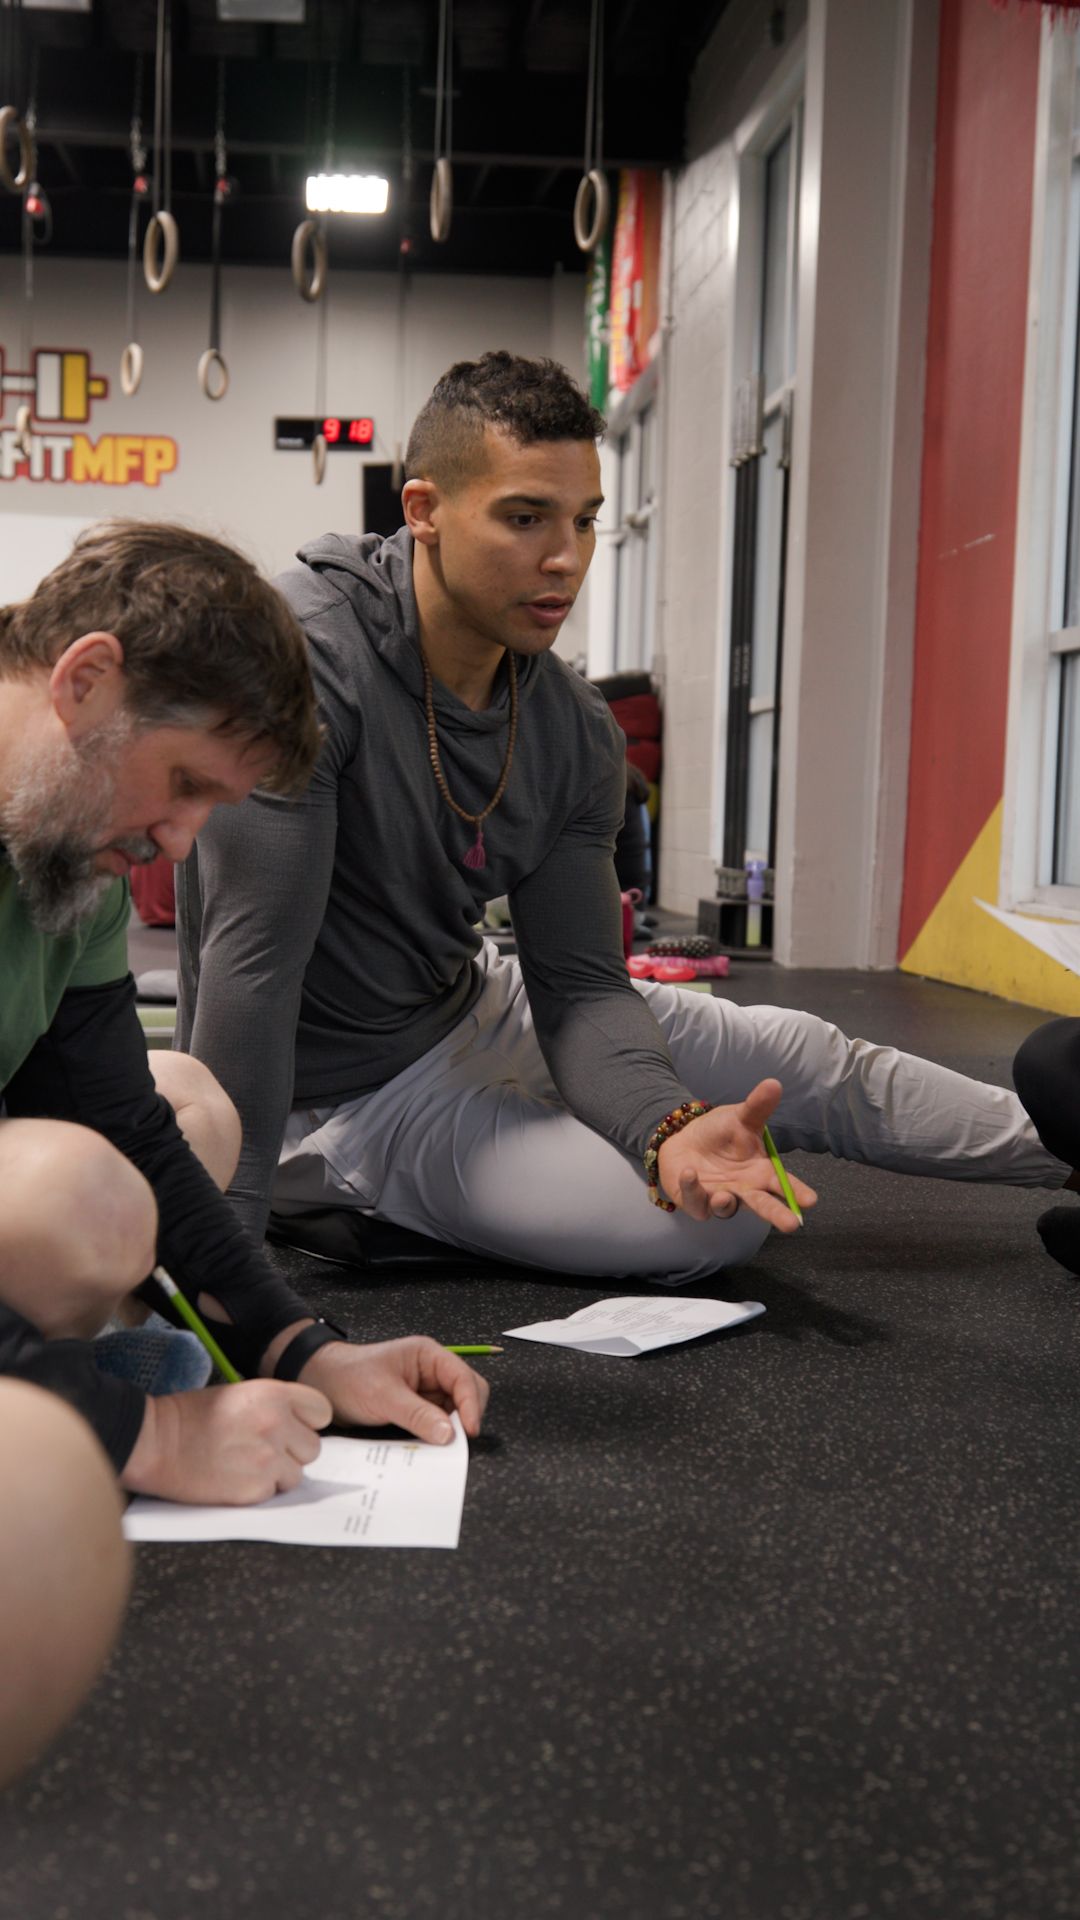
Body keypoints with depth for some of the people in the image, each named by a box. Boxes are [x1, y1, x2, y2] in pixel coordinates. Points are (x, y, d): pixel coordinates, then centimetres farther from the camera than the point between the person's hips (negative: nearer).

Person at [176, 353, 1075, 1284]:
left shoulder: (579, 734, -6)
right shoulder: (307, 654, -28)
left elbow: (580, 988, -7)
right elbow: (253, 959, -31)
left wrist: (669, 1126, -28)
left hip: (476, 1007, 7)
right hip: (343, 1092, -7)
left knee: (807, 1061, 5)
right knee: (721, 1226, -18)